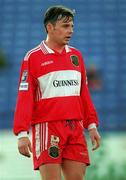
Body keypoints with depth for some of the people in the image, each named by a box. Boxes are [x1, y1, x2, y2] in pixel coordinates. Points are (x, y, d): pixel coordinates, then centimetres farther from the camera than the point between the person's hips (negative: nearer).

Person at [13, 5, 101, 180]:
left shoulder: (76, 56, 15)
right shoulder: (33, 57, -2)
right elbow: (24, 98, -6)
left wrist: (92, 125, 13)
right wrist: (22, 133, -12)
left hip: (75, 128, 5)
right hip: (47, 128, -5)